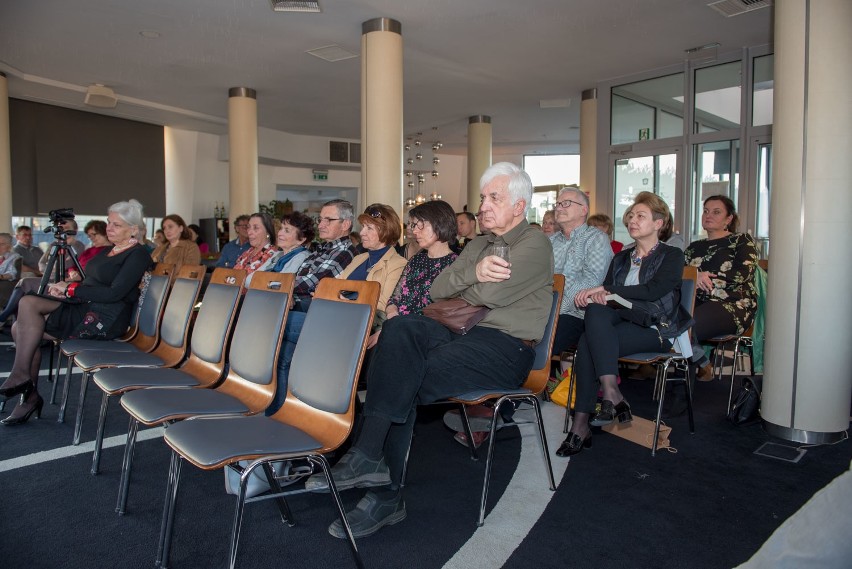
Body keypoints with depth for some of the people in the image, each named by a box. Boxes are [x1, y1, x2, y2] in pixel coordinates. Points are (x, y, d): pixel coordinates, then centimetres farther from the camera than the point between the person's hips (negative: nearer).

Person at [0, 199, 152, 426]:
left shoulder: (137, 255, -8)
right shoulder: (109, 251, 21)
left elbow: (114, 293, -18)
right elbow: (90, 285, 20)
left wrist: (70, 289, -12)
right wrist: (64, 288, -1)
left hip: (106, 319, -9)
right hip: (84, 309, 9)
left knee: (28, 303, -17)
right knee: (20, 328, -2)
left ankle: (20, 375, -9)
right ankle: (29, 395, 4)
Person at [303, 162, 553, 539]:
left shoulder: (534, 244, 0)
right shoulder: (478, 245, 24)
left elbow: (491, 294, -16)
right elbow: (436, 290, 10)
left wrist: (456, 286, 4)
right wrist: (471, 273, -9)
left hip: (506, 347, -6)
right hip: (465, 335, 7)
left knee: (404, 381, -26)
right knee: (400, 327, -24)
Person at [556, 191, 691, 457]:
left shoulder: (672, 256, 7)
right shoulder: (621, 258, 24)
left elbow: (654, 290, -12)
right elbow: (604, 294, 11)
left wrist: (607, 291, -17)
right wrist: (594, 296, -14)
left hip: (655, 329, -5)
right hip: (623, 322, 5)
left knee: (588, 343, -30)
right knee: (595, 311, -30)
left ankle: (581, 425, -31)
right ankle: (613, 397, -33)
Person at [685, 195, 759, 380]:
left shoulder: (742, 241, 13)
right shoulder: (695, 247, 27)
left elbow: (743, 274, -5)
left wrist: (706, 277, -11)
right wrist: (695, 277, -13)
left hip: (733, 305, -5)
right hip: (698, 303, 5)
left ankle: (703, 365, -6)